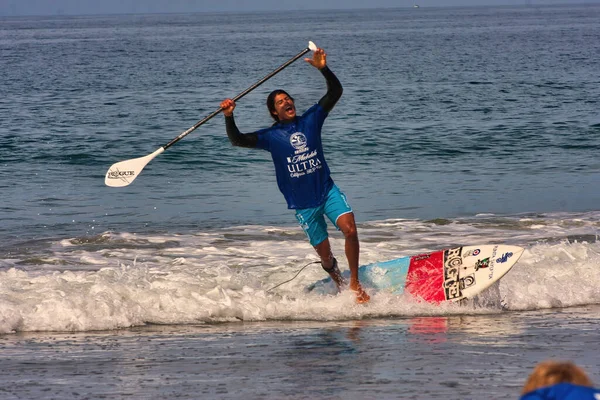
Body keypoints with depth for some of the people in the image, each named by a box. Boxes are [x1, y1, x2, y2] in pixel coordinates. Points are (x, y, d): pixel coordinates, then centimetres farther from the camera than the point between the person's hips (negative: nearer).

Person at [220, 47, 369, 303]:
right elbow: (237, 140, -13)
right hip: (303, 203, -1)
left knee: (349, 229, -23)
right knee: (324, 255, 5)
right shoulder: (271, 136, -3)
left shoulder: (310, 120, 2)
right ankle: (339, 283, 36)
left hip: (327, 191, 1)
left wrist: (323, 69, -18)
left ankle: (355, 284, -10)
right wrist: (229, 118, -29)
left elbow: (335, 92, -3)